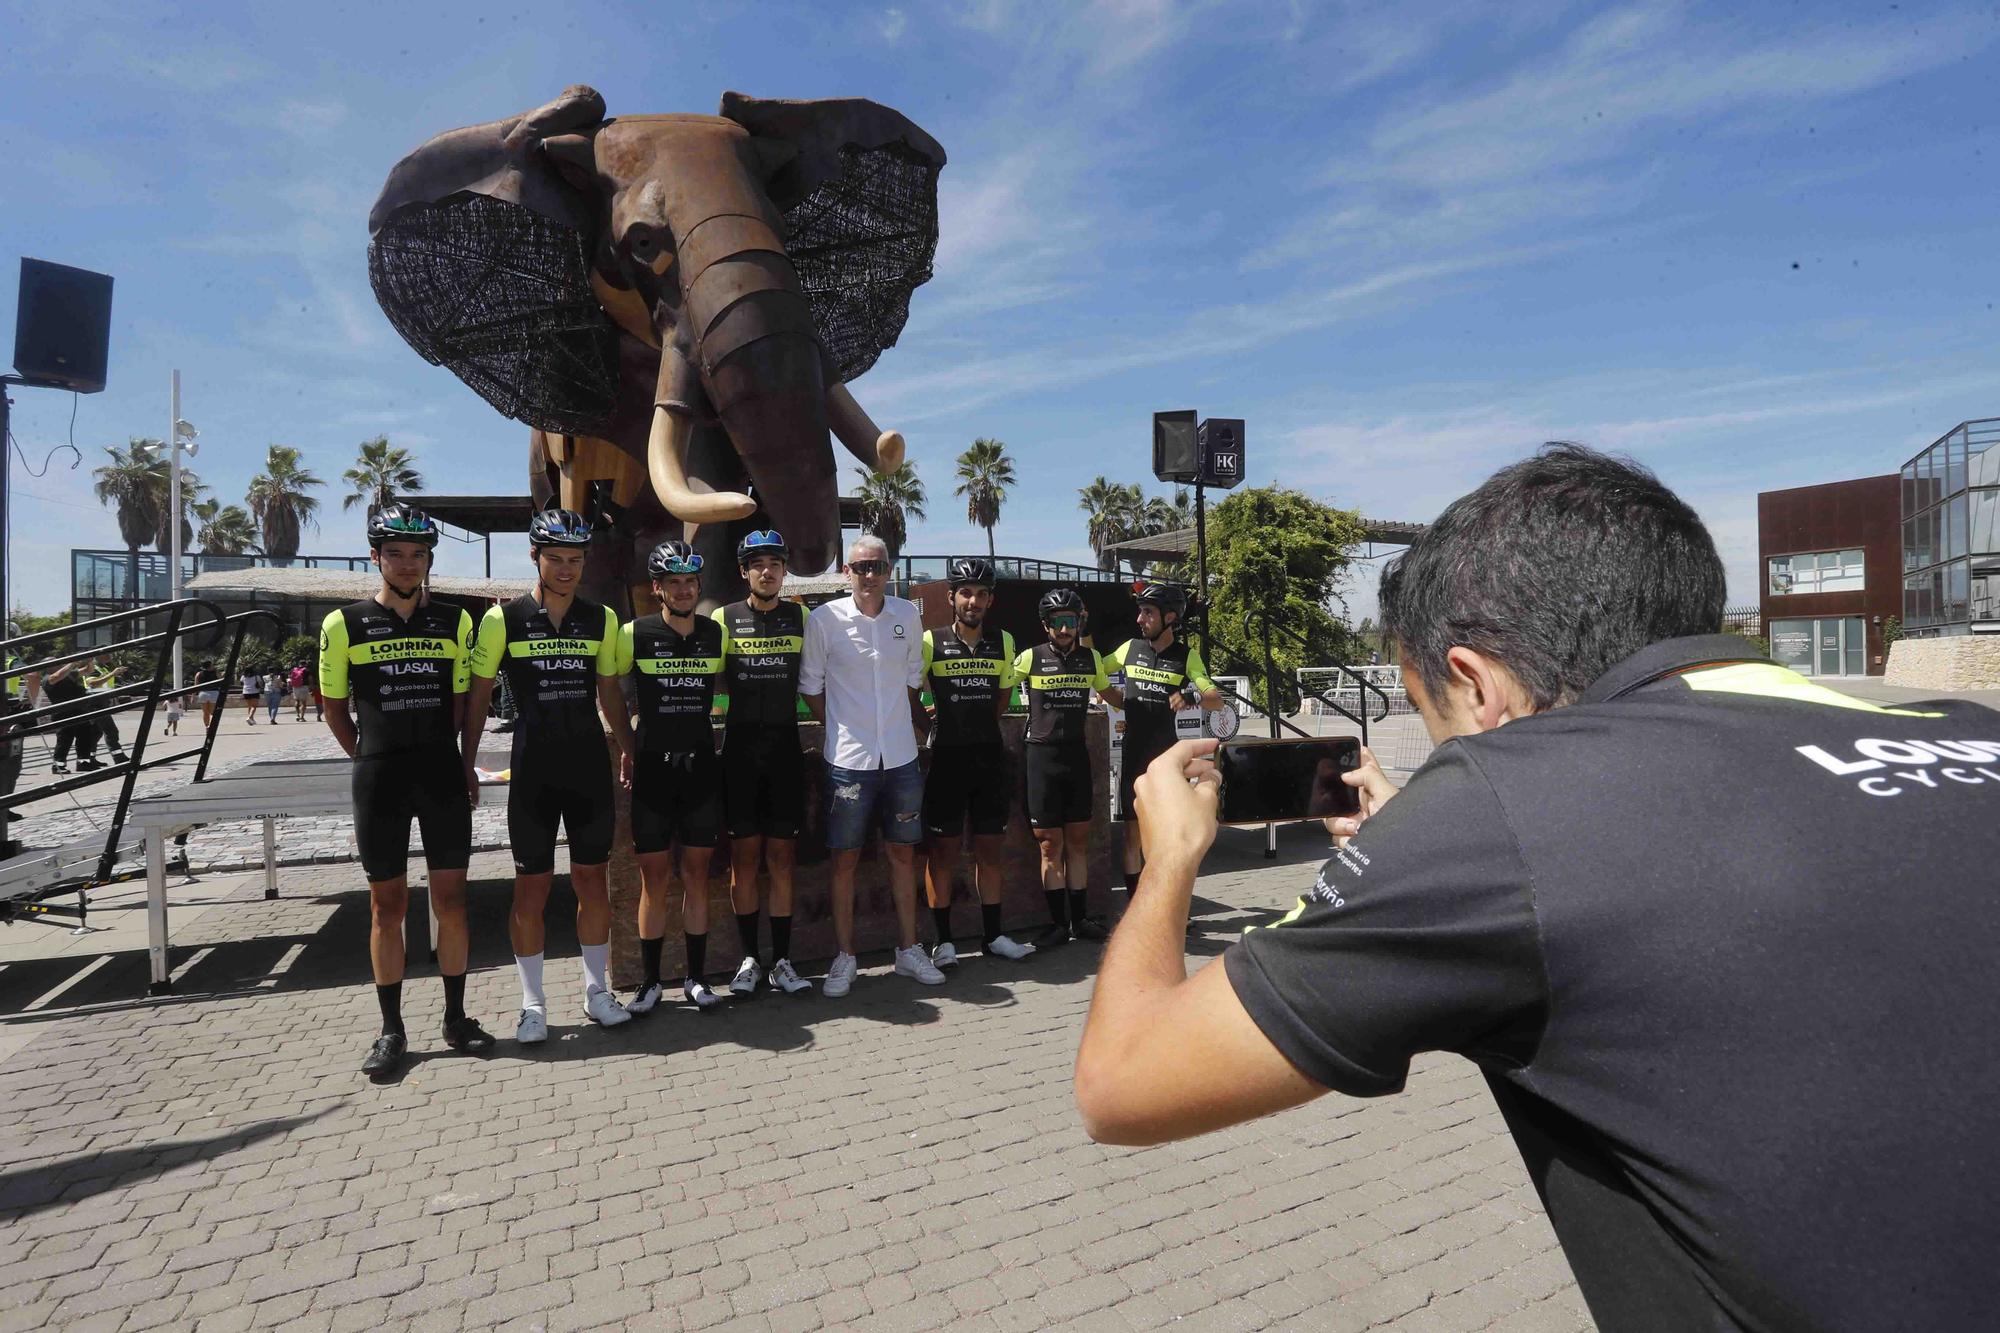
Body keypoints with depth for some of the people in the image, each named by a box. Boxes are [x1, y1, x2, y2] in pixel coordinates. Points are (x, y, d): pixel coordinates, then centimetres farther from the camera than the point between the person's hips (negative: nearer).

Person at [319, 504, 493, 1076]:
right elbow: (335, 707, 9)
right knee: (387, 904, 7)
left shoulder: (454, 621, 4)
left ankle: (456, 1018, 20)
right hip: (379, 777, -1)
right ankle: (392, 1030, 19)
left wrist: (437, 754, 5)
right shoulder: (344, 625, 0)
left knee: (451, 899, 6)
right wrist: (371, 758, 5)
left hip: (442, 772, 1)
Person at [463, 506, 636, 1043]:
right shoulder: (504, 618, -3)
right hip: (533, 768, -2)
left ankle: (597, 990, 24)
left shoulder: (602, 619, 5)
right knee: (531, 885, 5)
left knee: (592, 879, 9)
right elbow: (477, 696, 1)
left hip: (590, 765, 2)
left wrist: (629, 752, 7)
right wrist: (467, 765, -2)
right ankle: (532, 1004, 20)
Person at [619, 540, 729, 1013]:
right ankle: (650, 981, 17)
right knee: (654, 878, 4)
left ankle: (695, 978, 19)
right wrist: (625, 747, 1)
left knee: (696, 875, 8)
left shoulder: (716, 633, 4)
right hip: (652, 766, -2)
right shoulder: (635, 633, -5)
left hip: (701, 765, 2)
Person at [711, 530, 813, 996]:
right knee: (744, 857, 4)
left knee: (782, 858, 5)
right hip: (741, 747, -1)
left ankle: (782, 962, 13)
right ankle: (749, 959, 16)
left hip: (786, 747, 1)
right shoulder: (724, 618, 2)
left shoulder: (800, 617, 6)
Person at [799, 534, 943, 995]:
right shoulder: (824, 619, -6)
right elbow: (810, 686, 3)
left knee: (903, 852, 11)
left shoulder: (907, 615, 3)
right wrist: (842, 726, 2)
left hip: (901, 756, 3)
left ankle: (908, 949, 25)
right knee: (845, 858, 5)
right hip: (848, 759, -3)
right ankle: (845, 956, 18)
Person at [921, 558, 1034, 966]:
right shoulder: (931, 641, -5)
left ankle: (993, 935, 21)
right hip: (946, 756, -3)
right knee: (944, 848, 2)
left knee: (990, 847, 10)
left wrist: (978, 723, 12)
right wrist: (943, 720, 2)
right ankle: (943, 940, 13)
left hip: (989, 756, 3)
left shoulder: (1003, 641, 6)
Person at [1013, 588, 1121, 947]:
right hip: (1041, 755, -3)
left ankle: (1079, 919, 19)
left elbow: (1108, 693, 24)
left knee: (1078, 841, 9)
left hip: (1076, 755, 3)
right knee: (1051, 845, 1)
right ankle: (1058, 923, 10)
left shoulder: (1091, 657, 6)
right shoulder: (1031, 657, -5)